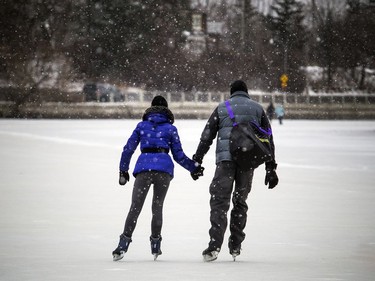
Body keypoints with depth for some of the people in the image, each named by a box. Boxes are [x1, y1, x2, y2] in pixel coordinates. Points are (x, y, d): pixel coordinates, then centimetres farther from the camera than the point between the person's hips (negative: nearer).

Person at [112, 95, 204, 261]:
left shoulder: (141, 126, 17)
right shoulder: (170, 128, 14)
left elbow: (128, 149, 14)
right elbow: (178, 155, 13)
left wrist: (123, 171, 22)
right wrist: (194, 168, 24)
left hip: (143, 167, 0)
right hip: (164, 169, 0)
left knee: (135, 207, -5)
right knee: (157, 207, 13)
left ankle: (123, 245, -19)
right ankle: (155, 246, 16)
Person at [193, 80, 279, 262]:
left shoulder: (221, 108, 12)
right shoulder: (257, 109, 15)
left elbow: (207, 136, 9)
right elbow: (268, 139, 13)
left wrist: (197, 160, 12)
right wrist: (270, 168, 15)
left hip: (225, 159, -2)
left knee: (219, 201, -4)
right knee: (240, 201, 15)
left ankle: (214, 246, -19)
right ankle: (235, 246, 14)